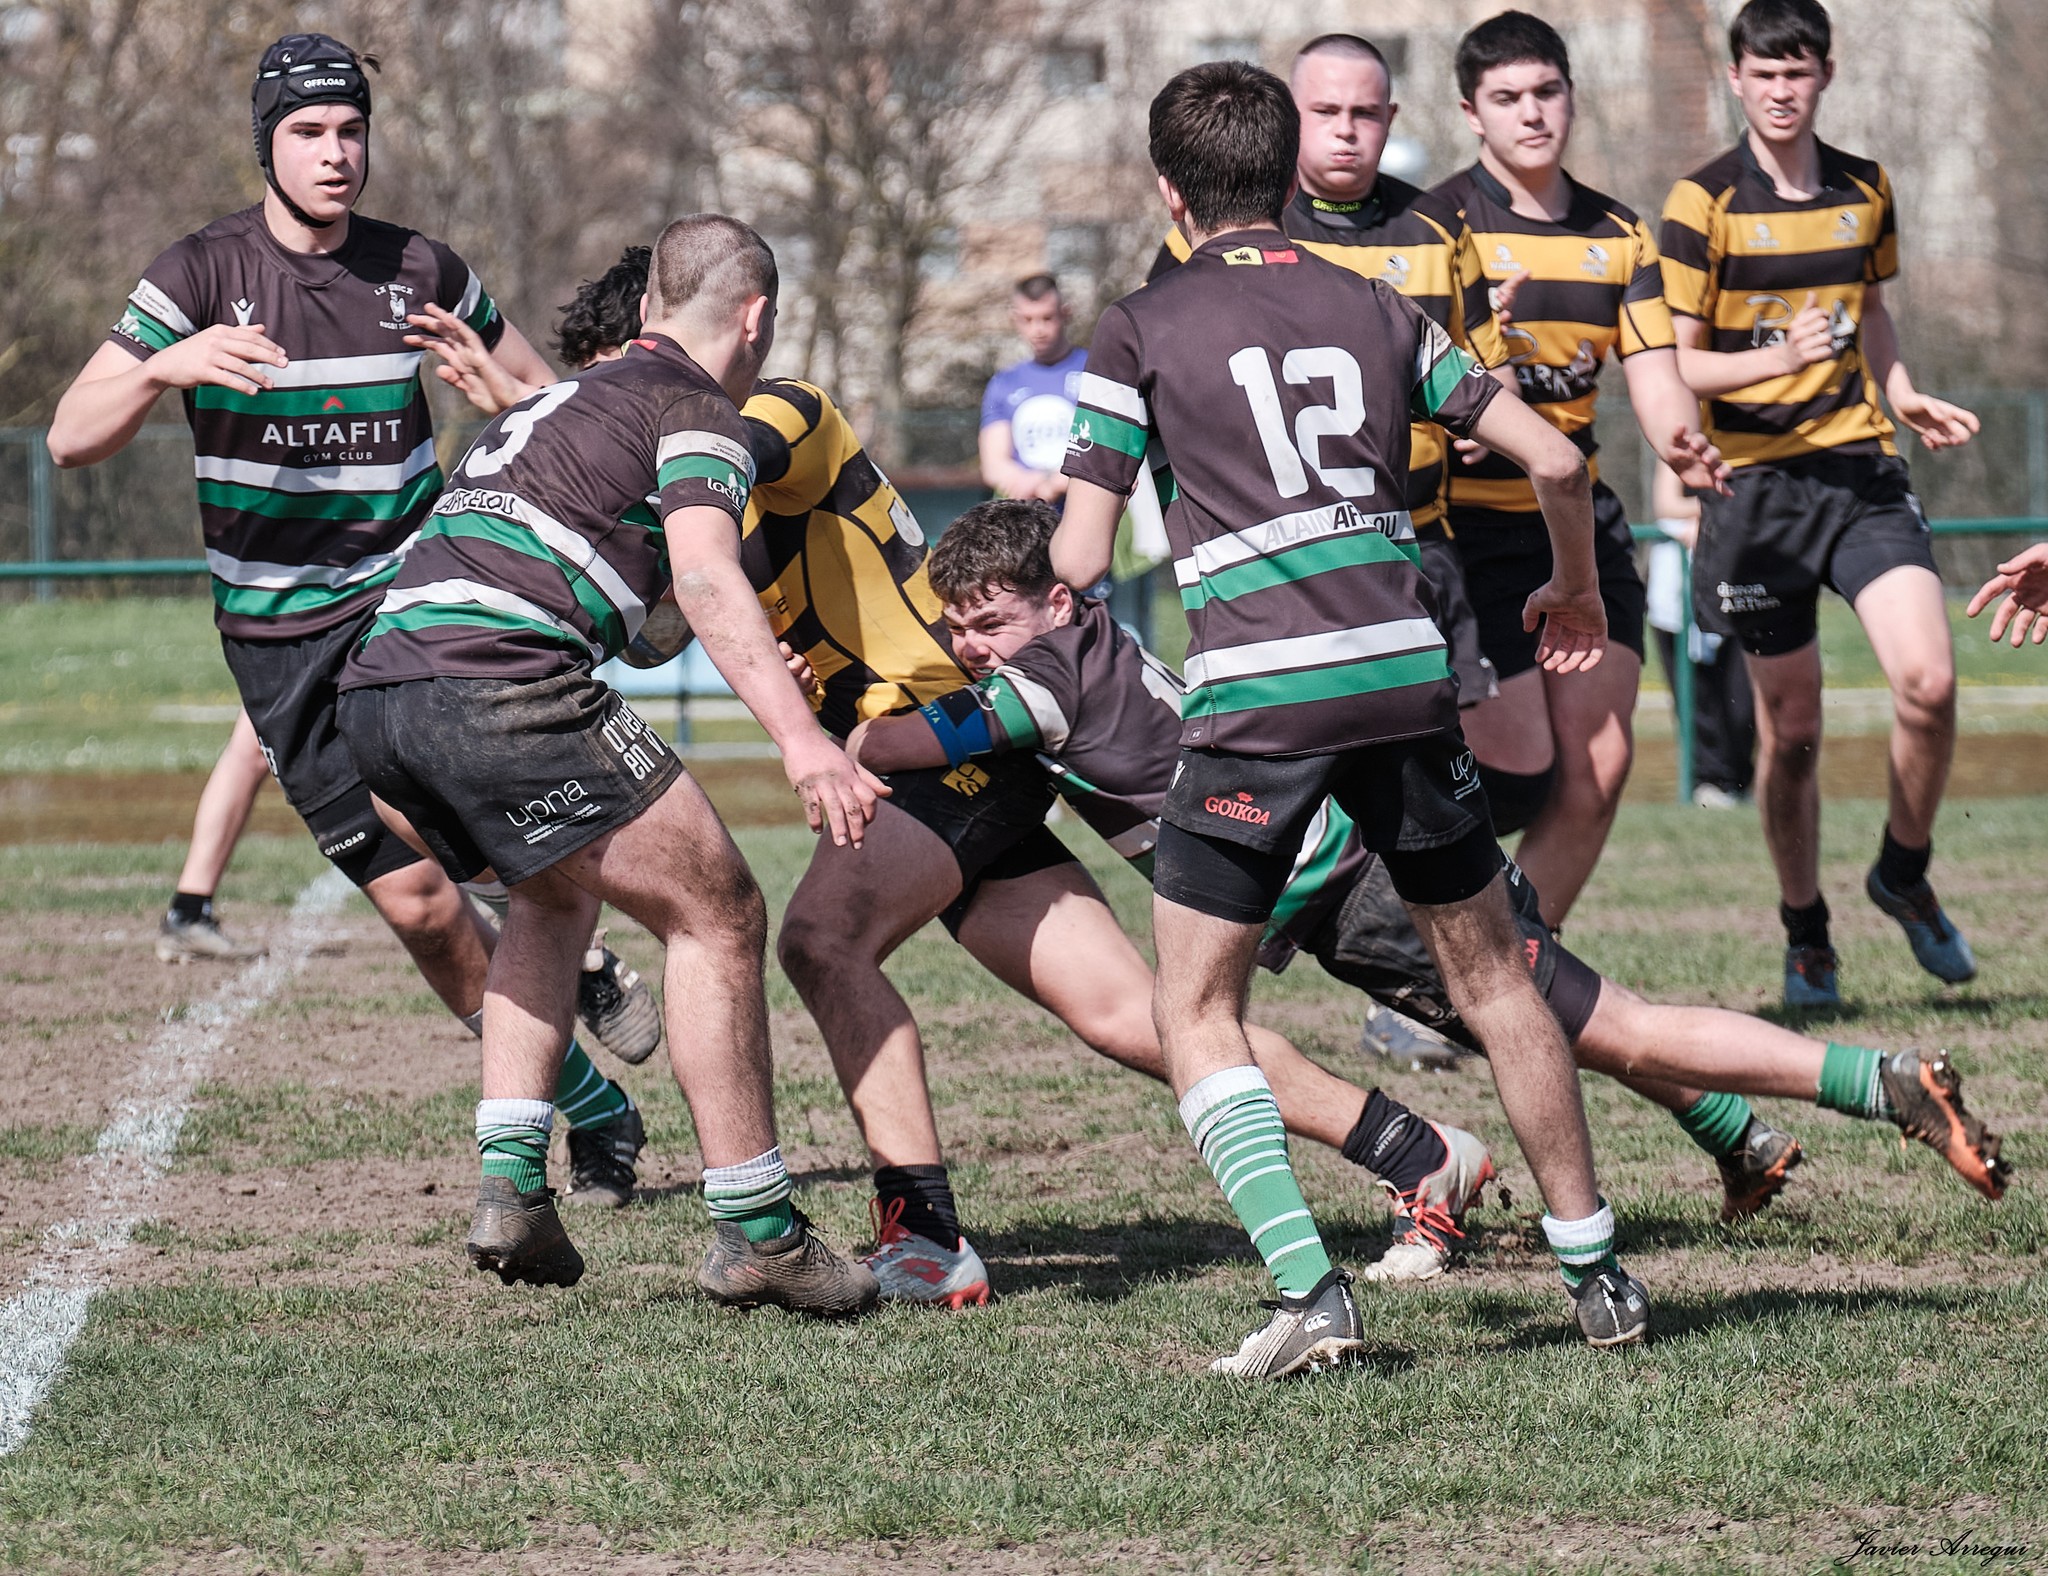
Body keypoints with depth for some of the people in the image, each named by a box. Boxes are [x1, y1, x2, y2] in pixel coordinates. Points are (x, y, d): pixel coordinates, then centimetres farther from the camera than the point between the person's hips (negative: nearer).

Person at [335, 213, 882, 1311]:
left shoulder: (563, 394, 32)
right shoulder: (697, 412, 5)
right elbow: (705, 580, -14)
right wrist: (799, 738, -25)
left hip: (376, 685, 9)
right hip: (503, 682, -9)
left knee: (559, 891, 32)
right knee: (717, 919, 2)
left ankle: (510, 1184, 18)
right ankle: (755, 1236, 1)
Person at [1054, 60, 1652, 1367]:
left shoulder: (1141, 331, 5)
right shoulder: (1373, 310, 15)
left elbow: (1078, 564, 2)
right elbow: (1554, 458, 14)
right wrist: (1577, 589, 33)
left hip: (1256, 696, -3)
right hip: (1405, 673, 4)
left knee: (1197, 1011, 6)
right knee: (1492, 974, 19)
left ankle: (1310, 1293, -10)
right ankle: (1597, 1273, 20)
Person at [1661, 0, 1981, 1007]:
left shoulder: (1864, 191, 9)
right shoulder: (1703, 204, -6)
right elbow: (1673, 363, -6)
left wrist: (1903, 396, 11)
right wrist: (1775, 359, -23)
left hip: (1862, 470, 3)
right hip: (1757, 481, -3)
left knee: (1927, 680, -15)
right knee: (1790, 726, 2)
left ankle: (1905, 875, 9)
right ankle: (1806, 935, 21)